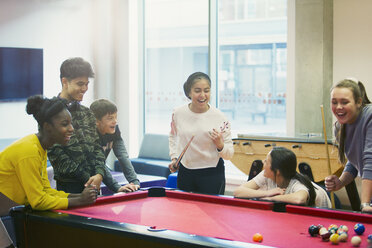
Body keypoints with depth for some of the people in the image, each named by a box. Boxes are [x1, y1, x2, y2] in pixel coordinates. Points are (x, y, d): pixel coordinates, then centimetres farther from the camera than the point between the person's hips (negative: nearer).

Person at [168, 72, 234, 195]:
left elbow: (229, 154, -5)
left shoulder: (220, 117, -11)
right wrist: (174, 158, 8)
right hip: (185, 172, 3)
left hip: (212, 174, -3)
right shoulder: (178, 113, -3)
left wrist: (220, 145, -25)